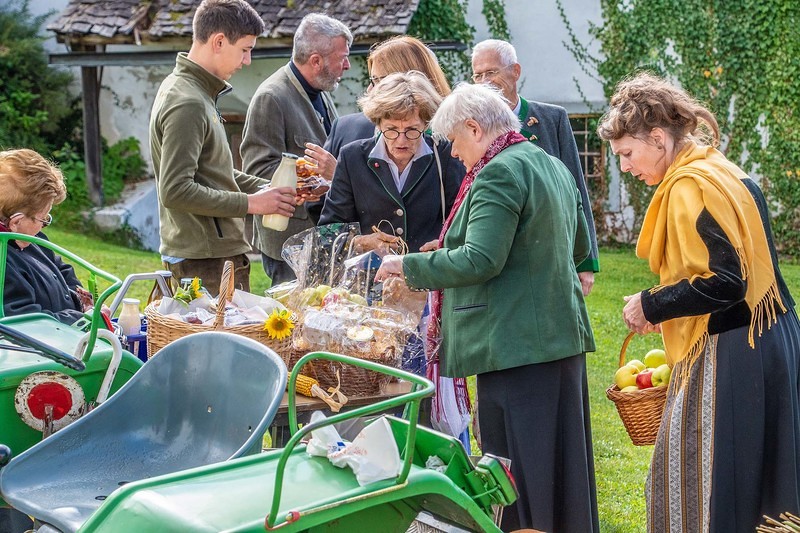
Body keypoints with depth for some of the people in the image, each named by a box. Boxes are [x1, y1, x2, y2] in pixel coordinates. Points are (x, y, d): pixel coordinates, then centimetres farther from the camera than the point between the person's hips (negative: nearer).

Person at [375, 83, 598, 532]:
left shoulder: (498, 173, -15)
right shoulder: (552, 165, 15)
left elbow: (479, 261, -22)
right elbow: (579, 248, 22)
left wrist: (408, 266, -12)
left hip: (516, 343, -10)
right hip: (561, 337, 10)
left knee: (518, 473, -2)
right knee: (561, 459, 16)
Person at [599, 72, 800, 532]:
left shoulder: (690, 186, -17)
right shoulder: (726, 173, 13)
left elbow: (722, 282, -24)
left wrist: (652, 306, -12)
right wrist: (668, 311, 15)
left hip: (728, 355, -10)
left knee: (703, 484, -3)